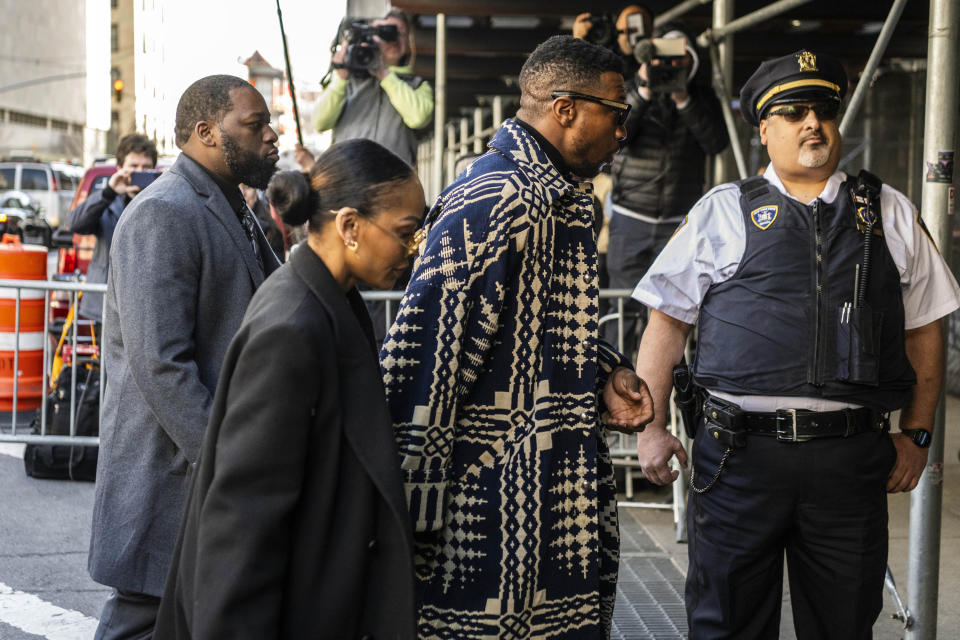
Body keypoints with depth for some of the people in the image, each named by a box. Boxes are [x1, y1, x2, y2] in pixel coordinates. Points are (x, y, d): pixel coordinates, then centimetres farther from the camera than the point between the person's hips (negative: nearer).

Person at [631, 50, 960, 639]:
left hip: (853, 457, 2)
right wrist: (651, 429, -2)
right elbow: (667, 323, 6)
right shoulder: (722, 212, 7)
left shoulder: (890, 214, 12)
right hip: (741, 451, -1)